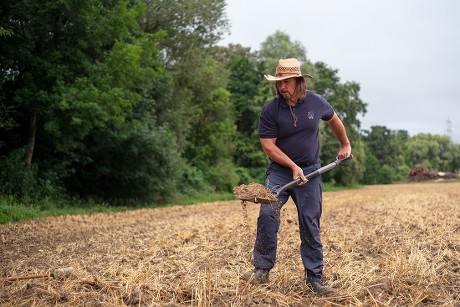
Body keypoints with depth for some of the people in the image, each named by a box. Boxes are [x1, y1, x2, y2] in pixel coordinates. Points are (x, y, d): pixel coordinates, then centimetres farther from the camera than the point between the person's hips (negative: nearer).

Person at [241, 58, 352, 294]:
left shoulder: (316, 102, -3)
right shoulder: (270, 110, -10)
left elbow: (333, 119, 18)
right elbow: (268, 145, -11)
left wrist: (345, 145, 28)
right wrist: (293, 166, -17)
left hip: (310, 171, 2)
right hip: (280, 170, -1)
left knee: (311, 226, 2)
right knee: (267, 213, -20)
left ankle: (314, 279, 12)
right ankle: (262, 270, -10)